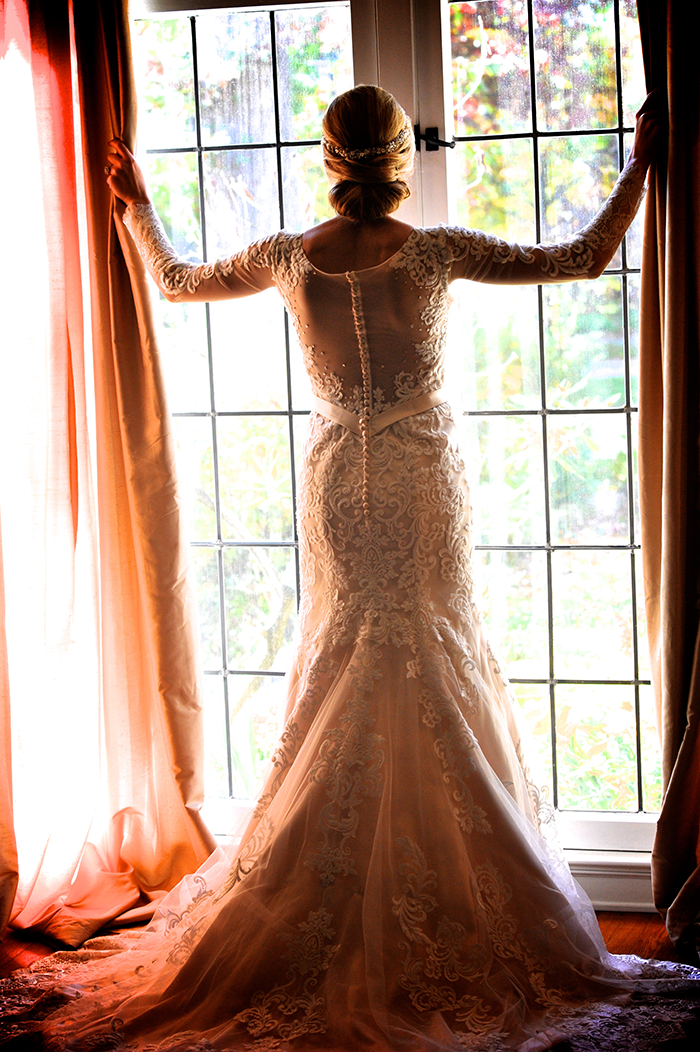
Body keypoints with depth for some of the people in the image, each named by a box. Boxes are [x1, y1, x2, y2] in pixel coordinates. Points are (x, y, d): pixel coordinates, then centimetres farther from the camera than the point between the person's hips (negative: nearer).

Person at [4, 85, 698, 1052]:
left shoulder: (289, 257, -5)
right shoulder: (436, 253, -11)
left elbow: (174, 280, 11)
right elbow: (583, 259, -6)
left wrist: (135, 205, 28)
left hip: (338, 479, 2)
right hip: (424, 475, -2)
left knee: (342, 667, 12)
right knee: (437, 664, 7)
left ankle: (346, 924, 17)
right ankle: (455, 909, 12)